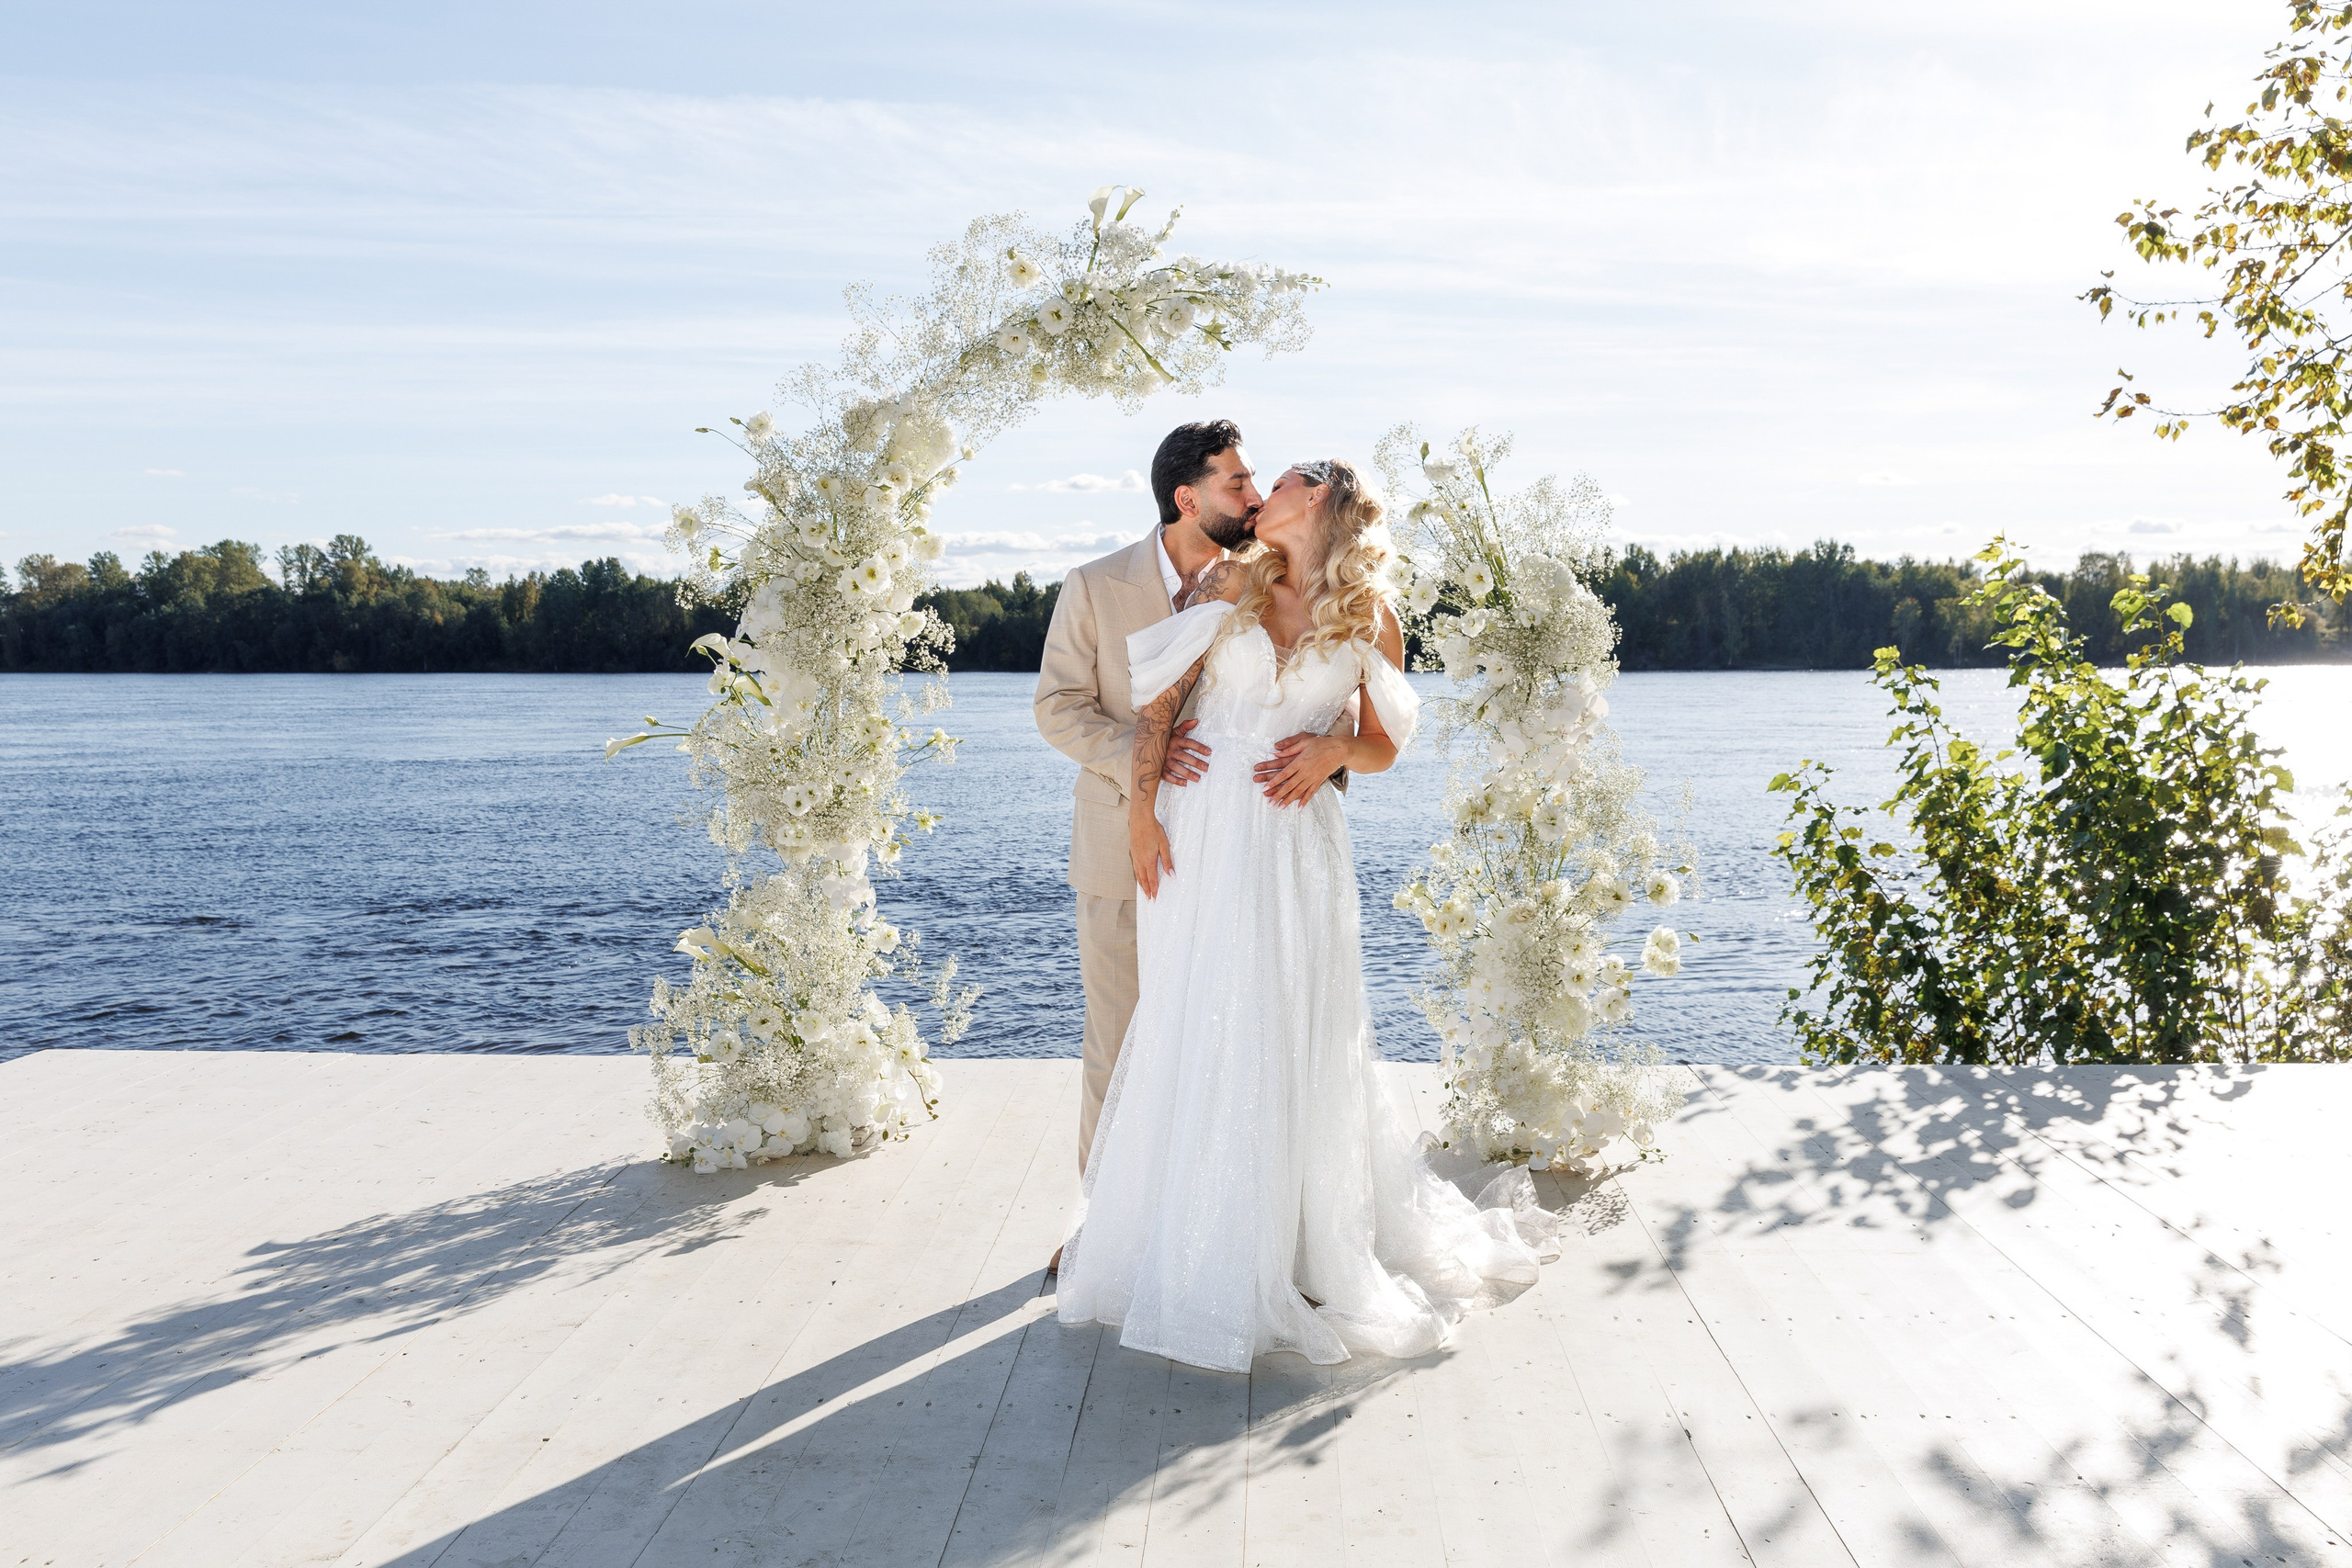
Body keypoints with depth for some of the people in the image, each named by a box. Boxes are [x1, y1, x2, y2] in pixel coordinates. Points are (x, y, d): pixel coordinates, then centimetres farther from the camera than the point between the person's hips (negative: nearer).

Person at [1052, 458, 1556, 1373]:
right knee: (1190, 1038, 4)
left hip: (1294, 846, -1)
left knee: (1294, 1044, 1)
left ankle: (1311, 1253, 18)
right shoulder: (1232, 585, 7)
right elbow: (1160, 697, 3)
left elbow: (1382, 748, 13)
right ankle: (1197, 1253, 17)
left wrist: (1333, 751, -9)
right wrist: (1141, 810, -5)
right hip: (1199, 837, 1)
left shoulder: (1371, 621, 6)